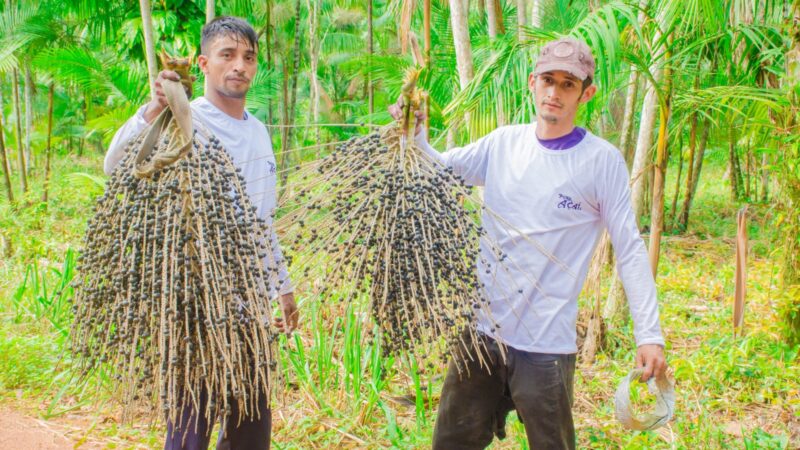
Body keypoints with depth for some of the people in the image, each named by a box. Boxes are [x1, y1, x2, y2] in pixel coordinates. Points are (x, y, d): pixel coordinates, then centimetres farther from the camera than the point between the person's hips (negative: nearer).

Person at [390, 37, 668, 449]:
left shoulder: (602, 161, -7)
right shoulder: (503, 143, 5)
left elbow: (629, 251, -6)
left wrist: (649, 334, -11)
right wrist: (415, 133, -7)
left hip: (546, 344, -4)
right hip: (481, 328, 4)